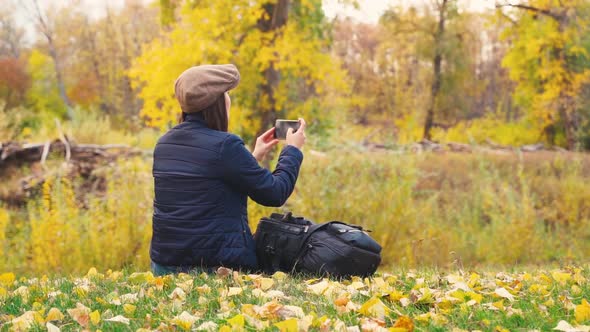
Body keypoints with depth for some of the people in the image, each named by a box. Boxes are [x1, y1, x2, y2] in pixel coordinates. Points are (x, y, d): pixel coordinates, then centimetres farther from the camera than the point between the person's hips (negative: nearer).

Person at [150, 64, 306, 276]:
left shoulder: (164, 143, 10)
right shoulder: (224, 145, -14)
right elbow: (275, 193, -6)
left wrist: (254, 157, 28)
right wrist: (293, 150, 11)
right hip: (215, 264, -8)